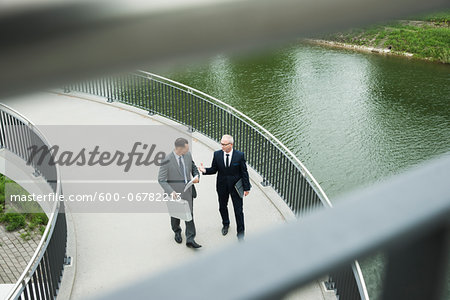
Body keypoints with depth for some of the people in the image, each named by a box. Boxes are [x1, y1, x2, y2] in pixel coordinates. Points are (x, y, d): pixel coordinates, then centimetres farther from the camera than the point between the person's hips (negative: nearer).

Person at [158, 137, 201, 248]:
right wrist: (171, 191, -29)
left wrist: (197, 176, -7)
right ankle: (177, 232, 44)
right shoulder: (167, 160, -20)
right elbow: (161, 179, -17)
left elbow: (193, 167, 14)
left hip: (188, 190, 3)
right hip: (175, 192, -3)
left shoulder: (188, 155, -4)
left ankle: (190, 239, 6)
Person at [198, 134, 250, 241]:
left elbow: (244, 172, -7)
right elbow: (214, 169, 1)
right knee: (222, 207, 21)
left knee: (238, 210, 2)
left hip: (235, 186, -3)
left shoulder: (240, 155, -13)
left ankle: (240, 234, 17)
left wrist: (246, 188, -6)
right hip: (222, 186, 3)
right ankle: (226, 224, 49)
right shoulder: (217, 154, -7)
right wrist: (205, 170, -21)